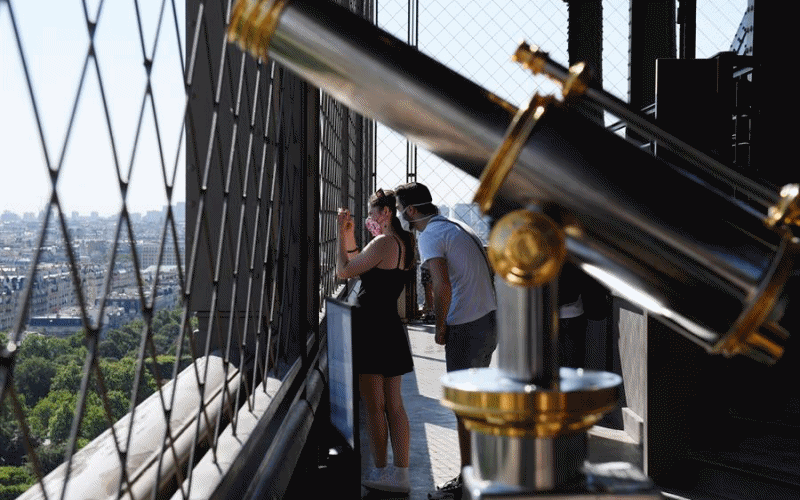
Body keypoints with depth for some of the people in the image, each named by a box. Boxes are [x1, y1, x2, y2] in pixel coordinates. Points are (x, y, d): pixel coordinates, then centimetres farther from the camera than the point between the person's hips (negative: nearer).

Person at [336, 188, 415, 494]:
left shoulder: (383, 242, -15)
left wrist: (342, 234, 0)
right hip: (392, 328, 9)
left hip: (371, 328, -9)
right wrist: (349, 235, 20)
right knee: (394, 404, 9)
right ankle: (401, 472, 12)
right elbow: (361, 265, 20)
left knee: (374, 405, 1)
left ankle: (380, 472, 10)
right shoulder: (405, 245, 12)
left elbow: (343, 271, -9)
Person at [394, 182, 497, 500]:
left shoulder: (430, 236, -12)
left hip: (466, 328, -9)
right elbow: (491, 268, 23)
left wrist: (440, 328, -13)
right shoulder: (458, 227, 17)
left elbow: (442, 286, -25)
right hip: (489, 319, 9)